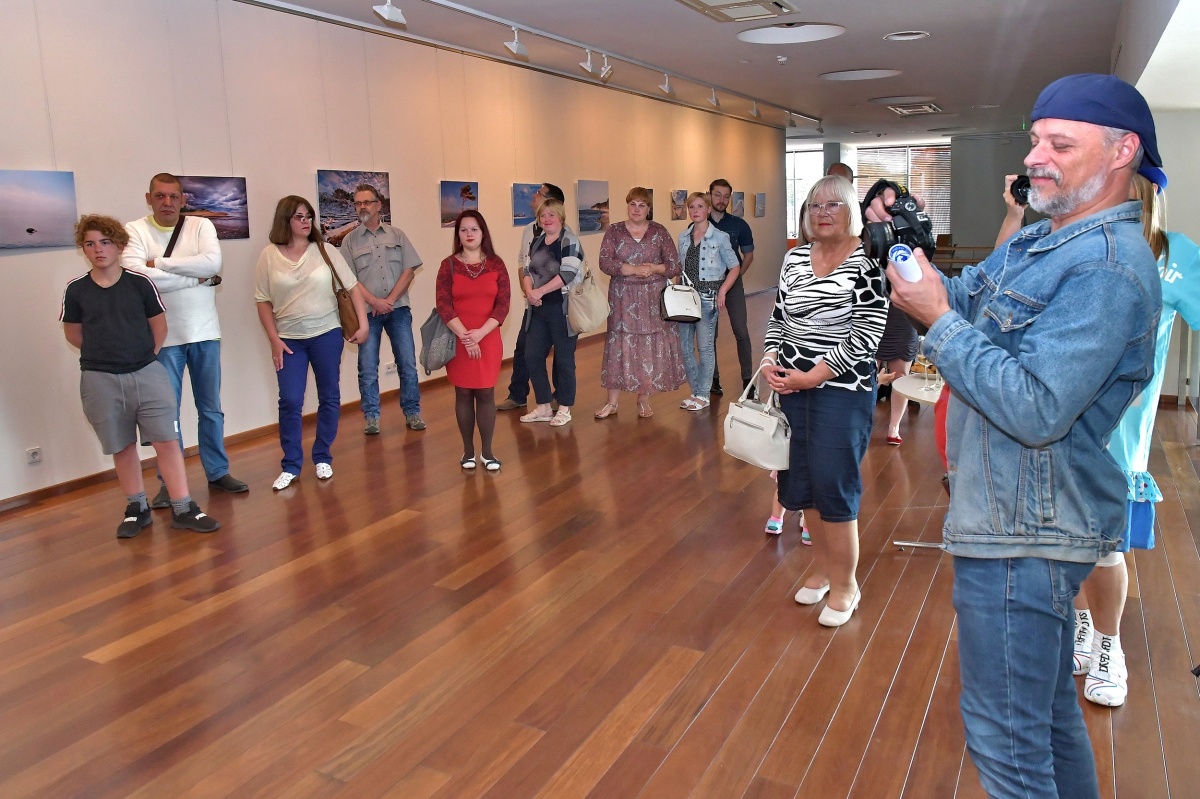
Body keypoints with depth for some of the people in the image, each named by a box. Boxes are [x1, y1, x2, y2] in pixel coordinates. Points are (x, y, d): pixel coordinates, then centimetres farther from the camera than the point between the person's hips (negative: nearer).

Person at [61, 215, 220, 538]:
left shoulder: (140, 283, -4)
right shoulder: (76, 290, -2)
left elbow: (159, 327, 6)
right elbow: (73, 334, 11)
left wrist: (143, 356, 4)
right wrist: (103, 354, 10)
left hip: (148, 374, -1)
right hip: (101, 380, 1)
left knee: (168, 441, -3)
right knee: (123, 447, 12)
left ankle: (183, 508, 4)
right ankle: (136, 508, 26)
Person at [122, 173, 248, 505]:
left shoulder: (201, 226, 3)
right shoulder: (135, 230, -3)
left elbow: (212, 262, -15)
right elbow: (137, 277, -18)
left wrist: (159, 263, -15)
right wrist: (197, 278, -14)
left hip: (205, 332, 2)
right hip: (163, 337, -2)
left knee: (211, 409, 12)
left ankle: (217, 472, 26)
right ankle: (169, 483, 15)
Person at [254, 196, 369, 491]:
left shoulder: (325, 251, -1)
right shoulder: (269, 255, -2)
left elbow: (353, 287, 1)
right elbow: (263, 301, 1)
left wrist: (363, 324, -6)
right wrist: (274, 340, -5)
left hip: (326, 335, 1)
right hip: (289, 339, -1)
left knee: (329, 398, 7)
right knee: (290, 402, -3)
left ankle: (323, 457, 22)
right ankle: (291, 465, 9)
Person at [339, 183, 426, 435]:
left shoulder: (397, 235, 7)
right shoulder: (350, 240, 5)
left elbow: (409, 270, 1)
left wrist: (390, 300, -9)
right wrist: (375, 302, -14)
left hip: (398, 309, 1)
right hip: (367, 312, -1)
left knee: (408, 364, 3)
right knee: (367, 368, 2)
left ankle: (412, 412, 15)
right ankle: (371, 417, 12)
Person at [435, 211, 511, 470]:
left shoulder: (496, 264, 4)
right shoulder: (449, 265, 1)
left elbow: (503, 303, -3)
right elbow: (443, 305, -6)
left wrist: (481, 333, -14)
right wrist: (465, 336, -15)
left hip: (488, 339, 1)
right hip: (457, 339, 0)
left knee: (486, 393, 1)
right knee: (463, 394, 5)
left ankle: (487, 451, 11)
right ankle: (468, 450, 16)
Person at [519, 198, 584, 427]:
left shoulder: (569, 241, -9)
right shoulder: (537, 242, 13)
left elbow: (568, 273, -19)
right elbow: (528, 270, 11)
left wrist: (540, 291, -19)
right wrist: (529, 291, -9)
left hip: (563, 309, -7)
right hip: (538, 309, 7)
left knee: (564, 359, 3)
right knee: (532, 357, 7)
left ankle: (564, 408, 17)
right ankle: (544, 407, 21)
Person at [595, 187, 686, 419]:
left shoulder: (659, 232, 4)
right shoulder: (613, 232, 3)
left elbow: (675, 267, 2)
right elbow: (605, 263, -11)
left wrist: (653, 268, -15)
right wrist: (635, 270, -18)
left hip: (654, 298, 1)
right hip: (623, 298, 0)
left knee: (650, 347, 3)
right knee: (619, 347, 2)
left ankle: (644, 399, 18)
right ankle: (612, 402, 10)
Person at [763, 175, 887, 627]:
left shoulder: (866, 262, -10)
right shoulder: (794, 258, 9)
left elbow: (866, 335, -15)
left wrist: (813, 376, -18)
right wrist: (770, 360, -5)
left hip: (841, 390, -6)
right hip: (791, 386, 6)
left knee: (833, 486, -2)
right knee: (800, 482, 12)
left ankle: (845, 583, 18)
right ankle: (822, 567, 33)